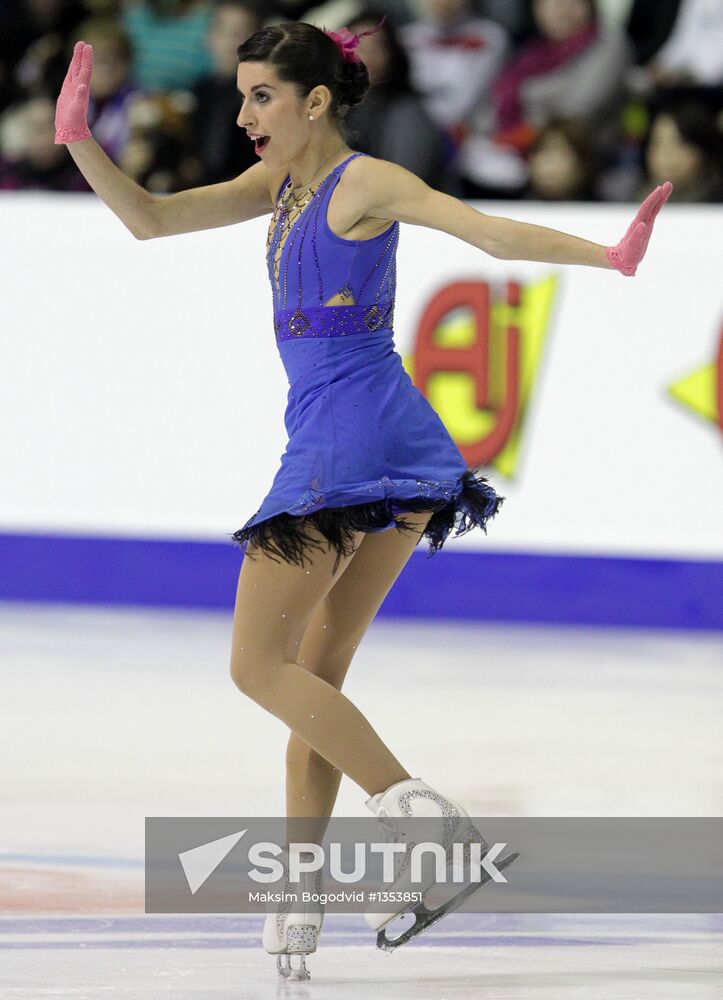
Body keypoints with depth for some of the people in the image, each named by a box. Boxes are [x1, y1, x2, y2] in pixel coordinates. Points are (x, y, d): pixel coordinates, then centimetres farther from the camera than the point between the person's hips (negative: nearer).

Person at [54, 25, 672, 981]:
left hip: (348, 444, -9)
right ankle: (299, 897, 13)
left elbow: (492, 231, -16)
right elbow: (149, 220, 19)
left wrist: (609, 256, -29)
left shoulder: (366, 183, -7)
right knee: (314, 676, 11)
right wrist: (78, 140, 6)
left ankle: (418, 810, -14)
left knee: (258, 663, -6)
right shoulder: (279, 186, 18)